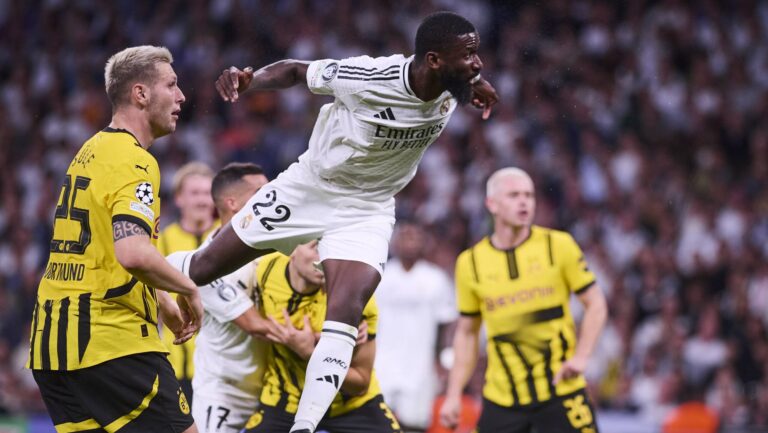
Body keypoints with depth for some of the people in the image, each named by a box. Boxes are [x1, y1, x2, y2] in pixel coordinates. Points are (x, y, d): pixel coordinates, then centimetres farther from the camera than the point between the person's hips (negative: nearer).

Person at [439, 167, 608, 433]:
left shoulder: (559, 246, -2)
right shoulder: (471, 263, 3)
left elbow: (595, 304, 3)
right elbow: (467, 332, 13)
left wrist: (580, 356, -11)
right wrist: (454, 395, 7)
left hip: (560, 389, -2)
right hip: (503, 398, 2)